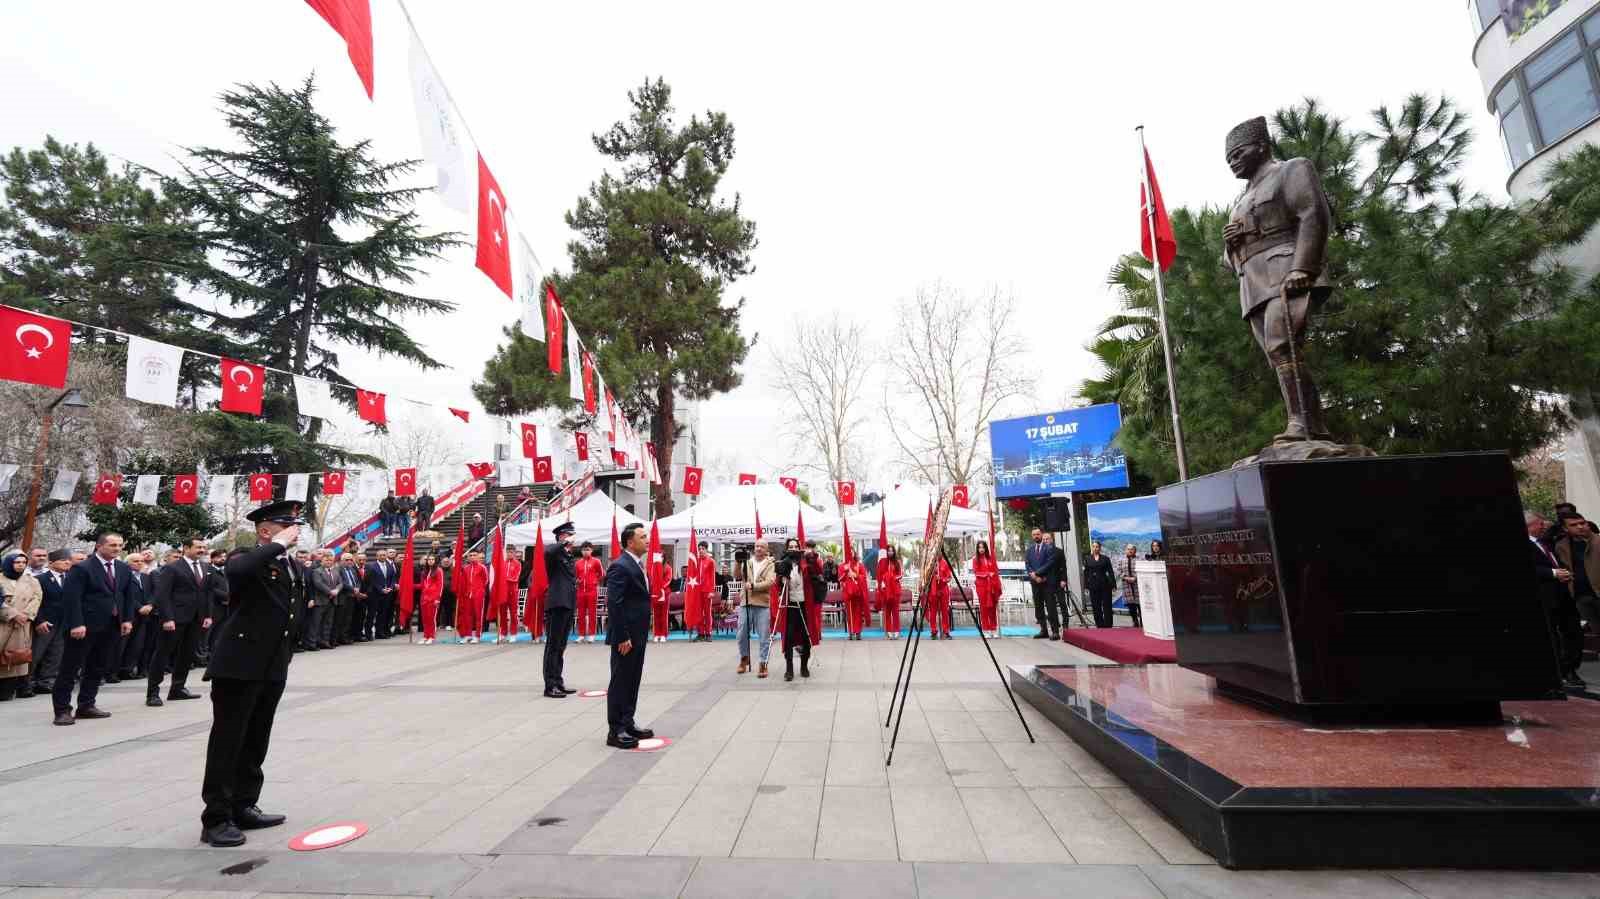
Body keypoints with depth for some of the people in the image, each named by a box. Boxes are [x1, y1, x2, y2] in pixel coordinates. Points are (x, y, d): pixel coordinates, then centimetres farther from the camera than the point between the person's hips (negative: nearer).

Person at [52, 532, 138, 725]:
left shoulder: (125, 569, 9)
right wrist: (76, 624, -21)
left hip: (112, 627, 6)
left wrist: (127, 620, 3)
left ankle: (86, 706, 20)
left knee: (98, 668, 11)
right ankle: (63, 710, 11)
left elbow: (129, 596, 12)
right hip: (85, 627, -6)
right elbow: (72, 598, -15)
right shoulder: (81, 568, -10)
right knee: (70, 669, 3)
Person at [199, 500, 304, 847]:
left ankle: (243, 808, 26)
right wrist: (278, 544, -26)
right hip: (239, 666, -8)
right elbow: (237, 571, -37)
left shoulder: (289, 563, 13)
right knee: (227, 742, 1)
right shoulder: (245, 558, -10)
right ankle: (216, 818, 10)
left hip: (273, 669, 8)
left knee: (256, 743, 15)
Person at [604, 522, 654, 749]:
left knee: (633, 681, 16)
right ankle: (615, 731, 11)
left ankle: (627, 723, 27)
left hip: (638, 634, 9)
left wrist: (640, 634, 16)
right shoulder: (620, 566, -17)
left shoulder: (638, 565, 12)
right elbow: (614, 604, -21)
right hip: (625, 636, -9)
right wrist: (622, 637, -21)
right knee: (620, 682, 1)